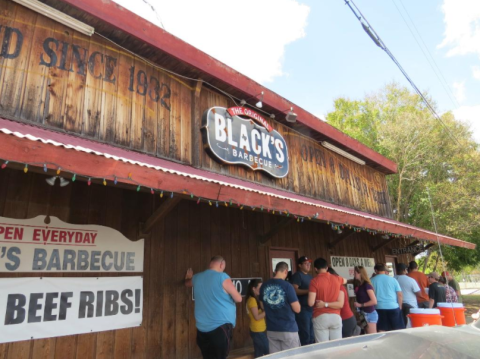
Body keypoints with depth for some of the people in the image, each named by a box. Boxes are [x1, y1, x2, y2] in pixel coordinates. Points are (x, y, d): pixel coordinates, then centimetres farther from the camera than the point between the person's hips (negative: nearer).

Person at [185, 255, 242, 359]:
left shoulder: (197, 278, 6)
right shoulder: (223, 278, -13)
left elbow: (187, 283, 31)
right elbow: (238, 299, -6)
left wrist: (188, 277, 54)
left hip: (202, 328, 6)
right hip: (220, 327, -6)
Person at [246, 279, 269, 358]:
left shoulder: (255, 299, 12)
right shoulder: (252, 300, -17)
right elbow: (257, 317, -19)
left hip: (260, 330, 9)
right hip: (258, 331, -9)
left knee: (259, 354, 12)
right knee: (268, 352, -3)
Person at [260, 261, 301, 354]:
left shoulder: (264, 286, 0)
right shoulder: (287, 286, -15)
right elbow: (297, 309, -12)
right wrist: (295, 301, 7)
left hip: (271, 330, 5)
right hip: (288, 329, -5)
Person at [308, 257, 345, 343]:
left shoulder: (315, 281, -8)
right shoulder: (337, 279, 6)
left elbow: (311, 303, -13)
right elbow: (345, 281, 32)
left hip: (320, 317, -4)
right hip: (336, 316, 4)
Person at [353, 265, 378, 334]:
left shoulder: (367, 285, -14)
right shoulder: (359, 285, 8)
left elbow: (374, 301, -18)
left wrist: (360, 305, -16)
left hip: (370, 314, -8)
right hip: (363, 314, 8)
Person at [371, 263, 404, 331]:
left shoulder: (372, 280, -1)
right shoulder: (393, 279, 1)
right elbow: (400, 295, 2)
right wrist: (400, 306, 15)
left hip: (379, 308, 0)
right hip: (393, 307, 0)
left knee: (382, 330, 5)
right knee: (398, 330, 12)